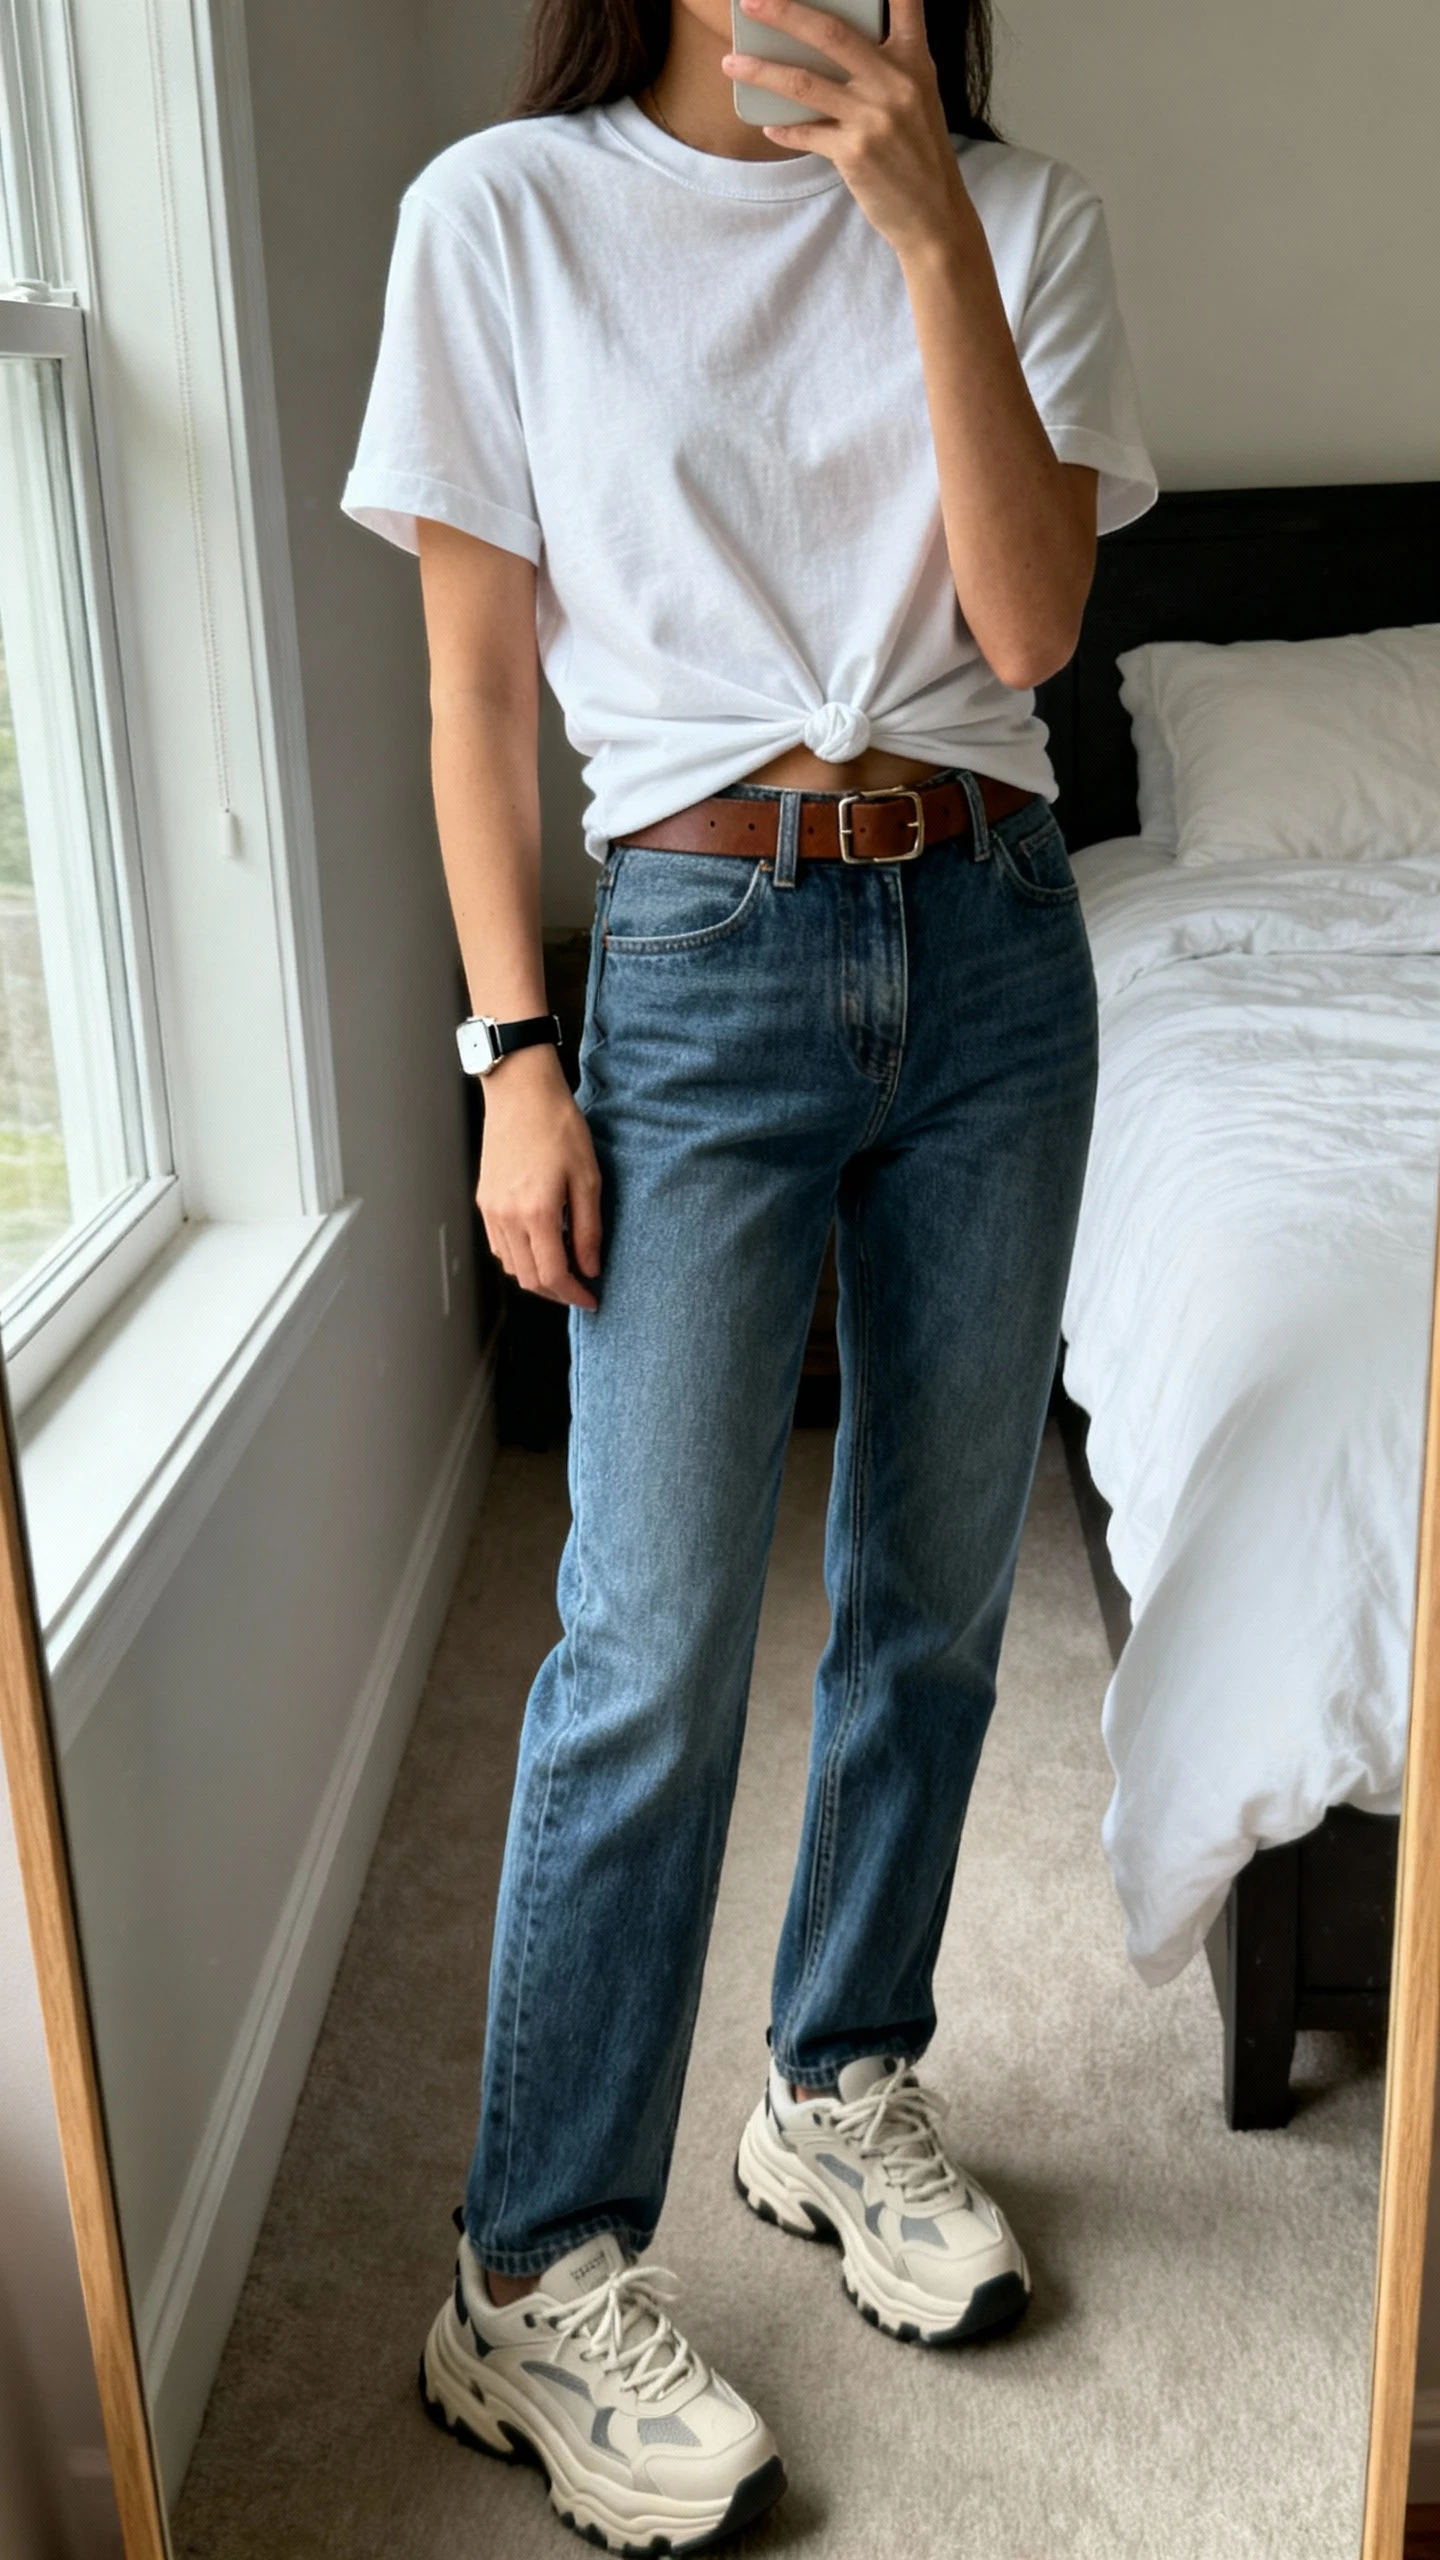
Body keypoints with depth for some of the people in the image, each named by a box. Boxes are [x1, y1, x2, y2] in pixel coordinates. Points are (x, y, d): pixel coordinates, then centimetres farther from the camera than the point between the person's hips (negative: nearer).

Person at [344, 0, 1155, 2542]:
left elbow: (1027, 624, -6)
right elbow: (480, 682, 0)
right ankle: (539, 2281, 10)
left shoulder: (1020, 215, 7)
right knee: (655, 1641, -7)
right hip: (706, 951, -3)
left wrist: (926, 224, -14)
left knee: (935, 1586, 10)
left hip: (990, 937, 4)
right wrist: (513, 1058, -6)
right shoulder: (505, 214, 2)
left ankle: (843, 2092, 31)